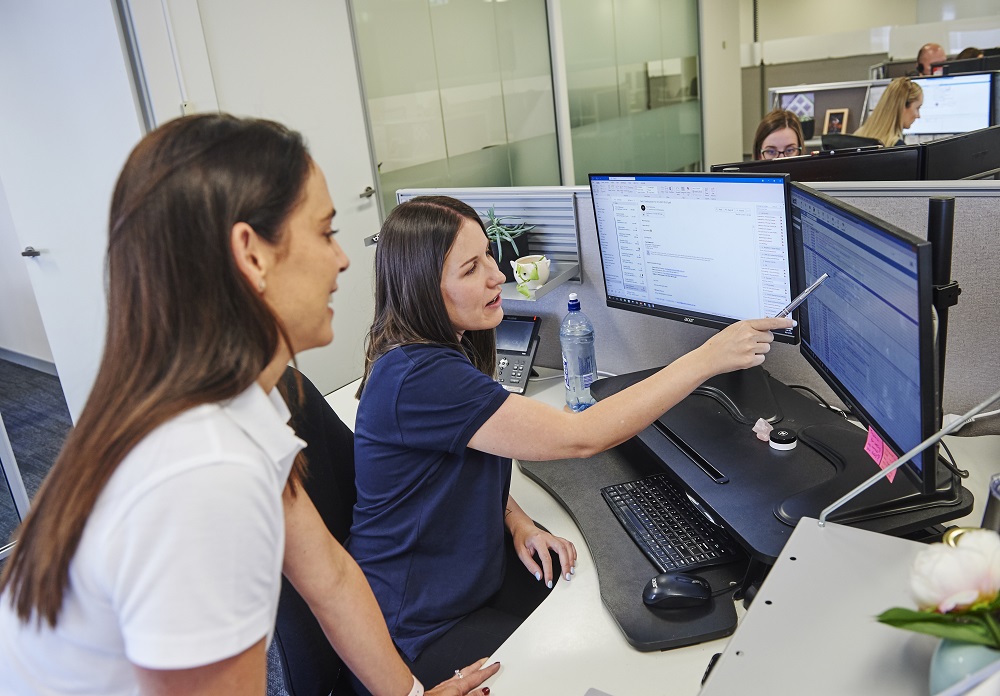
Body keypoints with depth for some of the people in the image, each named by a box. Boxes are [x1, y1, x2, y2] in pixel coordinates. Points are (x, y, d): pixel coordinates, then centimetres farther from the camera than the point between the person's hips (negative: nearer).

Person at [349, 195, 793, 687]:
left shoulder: (446, 347, 1)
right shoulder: (417, 378, -31)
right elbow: (577, 438, -32)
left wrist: (515, 521, -6)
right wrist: (706, 359, -27)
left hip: (477, 572, 8)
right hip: (423, 629, -8)